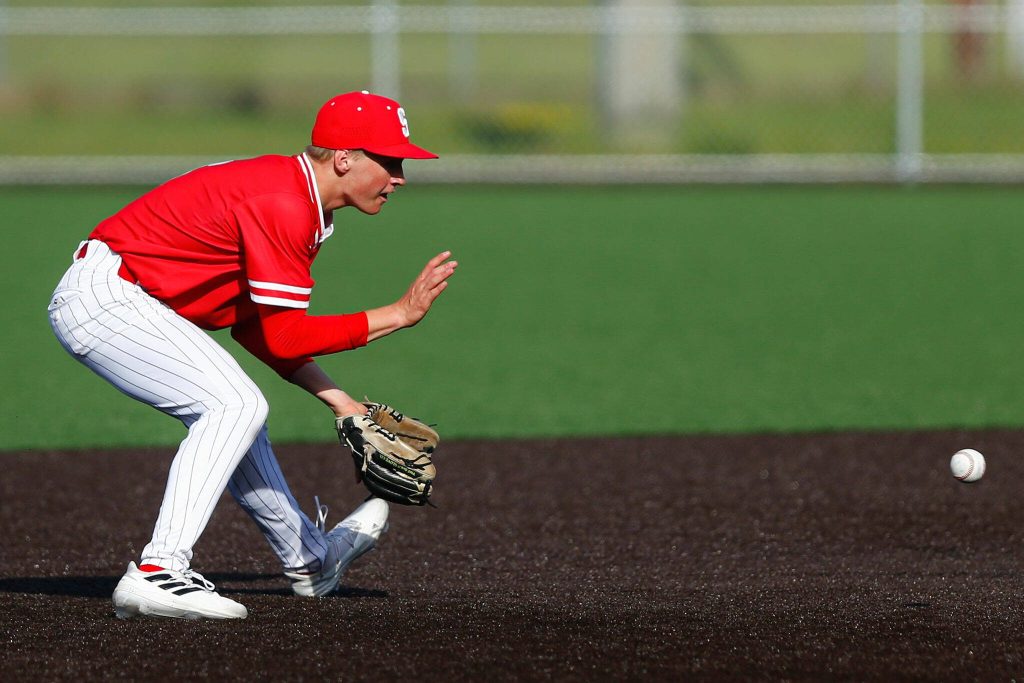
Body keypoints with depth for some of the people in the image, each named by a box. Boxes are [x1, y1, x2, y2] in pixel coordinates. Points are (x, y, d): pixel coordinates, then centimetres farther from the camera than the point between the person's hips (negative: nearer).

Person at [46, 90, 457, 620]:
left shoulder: (306, 206, 11)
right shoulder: (283, 204, -22)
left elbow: (251, 322, 14)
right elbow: (282, 337, -22)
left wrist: (337, 399, 9)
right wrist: (400, 314, -18)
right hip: (102, 295, -11)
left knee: (232, 409, 23)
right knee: (235, 406, -21)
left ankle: (308, 558, 40)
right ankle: (158, 572, -30)